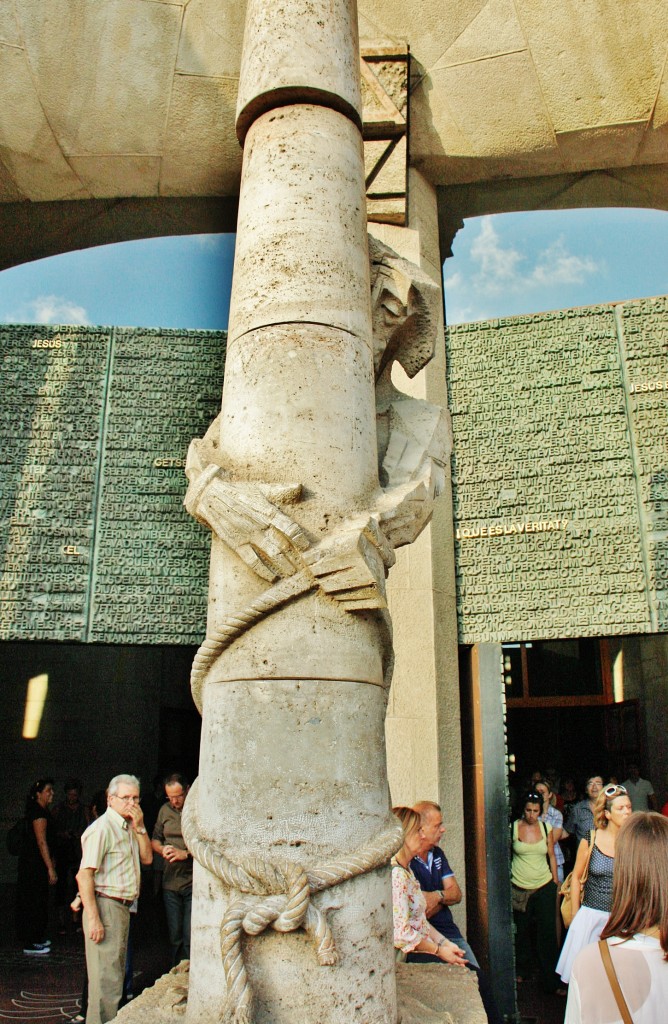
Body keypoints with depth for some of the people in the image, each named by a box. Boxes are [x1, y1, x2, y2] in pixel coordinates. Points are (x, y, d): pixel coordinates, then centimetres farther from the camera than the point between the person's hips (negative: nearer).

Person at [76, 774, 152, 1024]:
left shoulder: (129, 827, 13)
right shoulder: (102, 828, -15)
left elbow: (147, 858, 10)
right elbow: (84, 875, -20)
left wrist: (139, 827, -1)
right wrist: (93, 919, -24)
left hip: (123, 907, 9)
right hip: (105, 907, -9)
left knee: (117, 973, 18)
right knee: (106, 978, -5)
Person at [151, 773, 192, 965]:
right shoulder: (165, 810, 10)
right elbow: (154, 840, 20)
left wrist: (186, 854, -17)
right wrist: (162, 849, -1)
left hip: (194, 882, -5)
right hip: (170, 882, 5)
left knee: (190, 939, -6)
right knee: (175, 937, 12)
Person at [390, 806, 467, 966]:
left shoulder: (406, 869, 14)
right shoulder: (395, 875, -19)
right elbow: (401, 933, -22)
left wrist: (444, 942, 6)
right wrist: (439, 950, -12)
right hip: (405, 957, -9)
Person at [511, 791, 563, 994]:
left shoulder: (546, 827, 0)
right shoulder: (513, 828, -7)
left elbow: (551, 856, 9)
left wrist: (555, 882, 7)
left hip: (545, 887, 1)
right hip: (520, 888, -1)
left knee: (547, 933, 0)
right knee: (521, 932, 11)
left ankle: (551, 981, 11)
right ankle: (522, 971, 33)